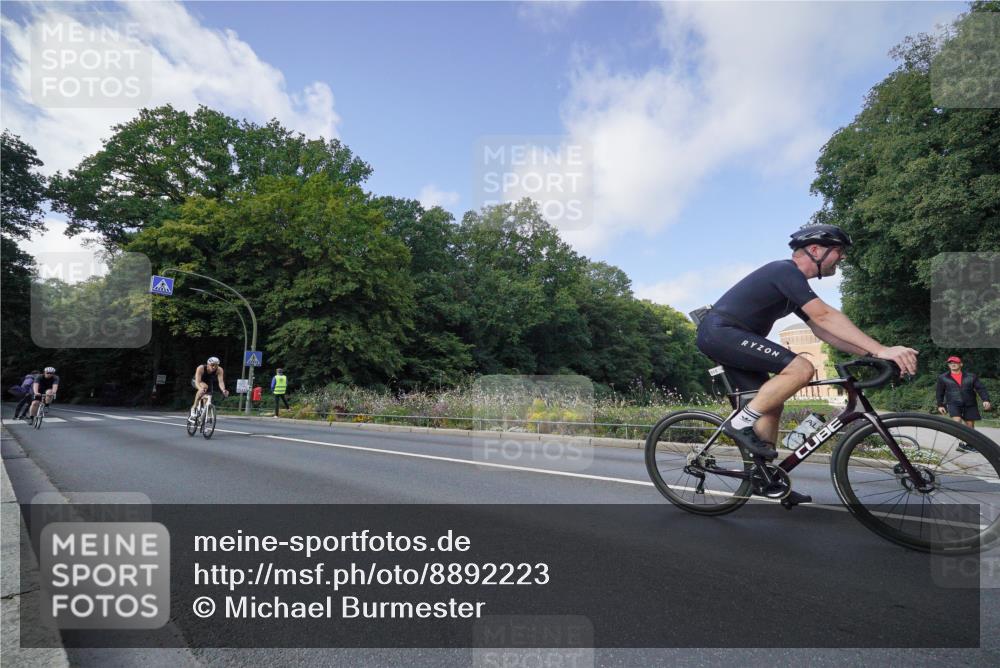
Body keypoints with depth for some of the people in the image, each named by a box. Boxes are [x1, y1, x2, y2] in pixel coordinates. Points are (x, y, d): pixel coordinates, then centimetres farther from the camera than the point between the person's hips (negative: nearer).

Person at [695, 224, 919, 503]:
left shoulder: (794, 283, 21)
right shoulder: (786, 271, -10)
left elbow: (822, 330, 18)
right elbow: (824, 316, -22)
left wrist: (869, 352, 6)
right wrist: (881, 350, -24)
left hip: (722, 337, 10)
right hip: (721, 331, -10)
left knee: (772, 403, 12)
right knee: (801, 368, -19)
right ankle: (740, 423, -12)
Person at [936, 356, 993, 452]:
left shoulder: (971, 376, 4)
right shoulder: (943, 378, 3)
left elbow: (981, 388, 1)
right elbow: (940, 392, 9)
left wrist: (985, 400, -14)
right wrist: (940, 405, 7)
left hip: (970, 404, 2)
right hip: (953, 404, -2)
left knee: (970, 425, 7)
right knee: (957, 420, -22)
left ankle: (969, 444, 23)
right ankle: (961, 443, -16)